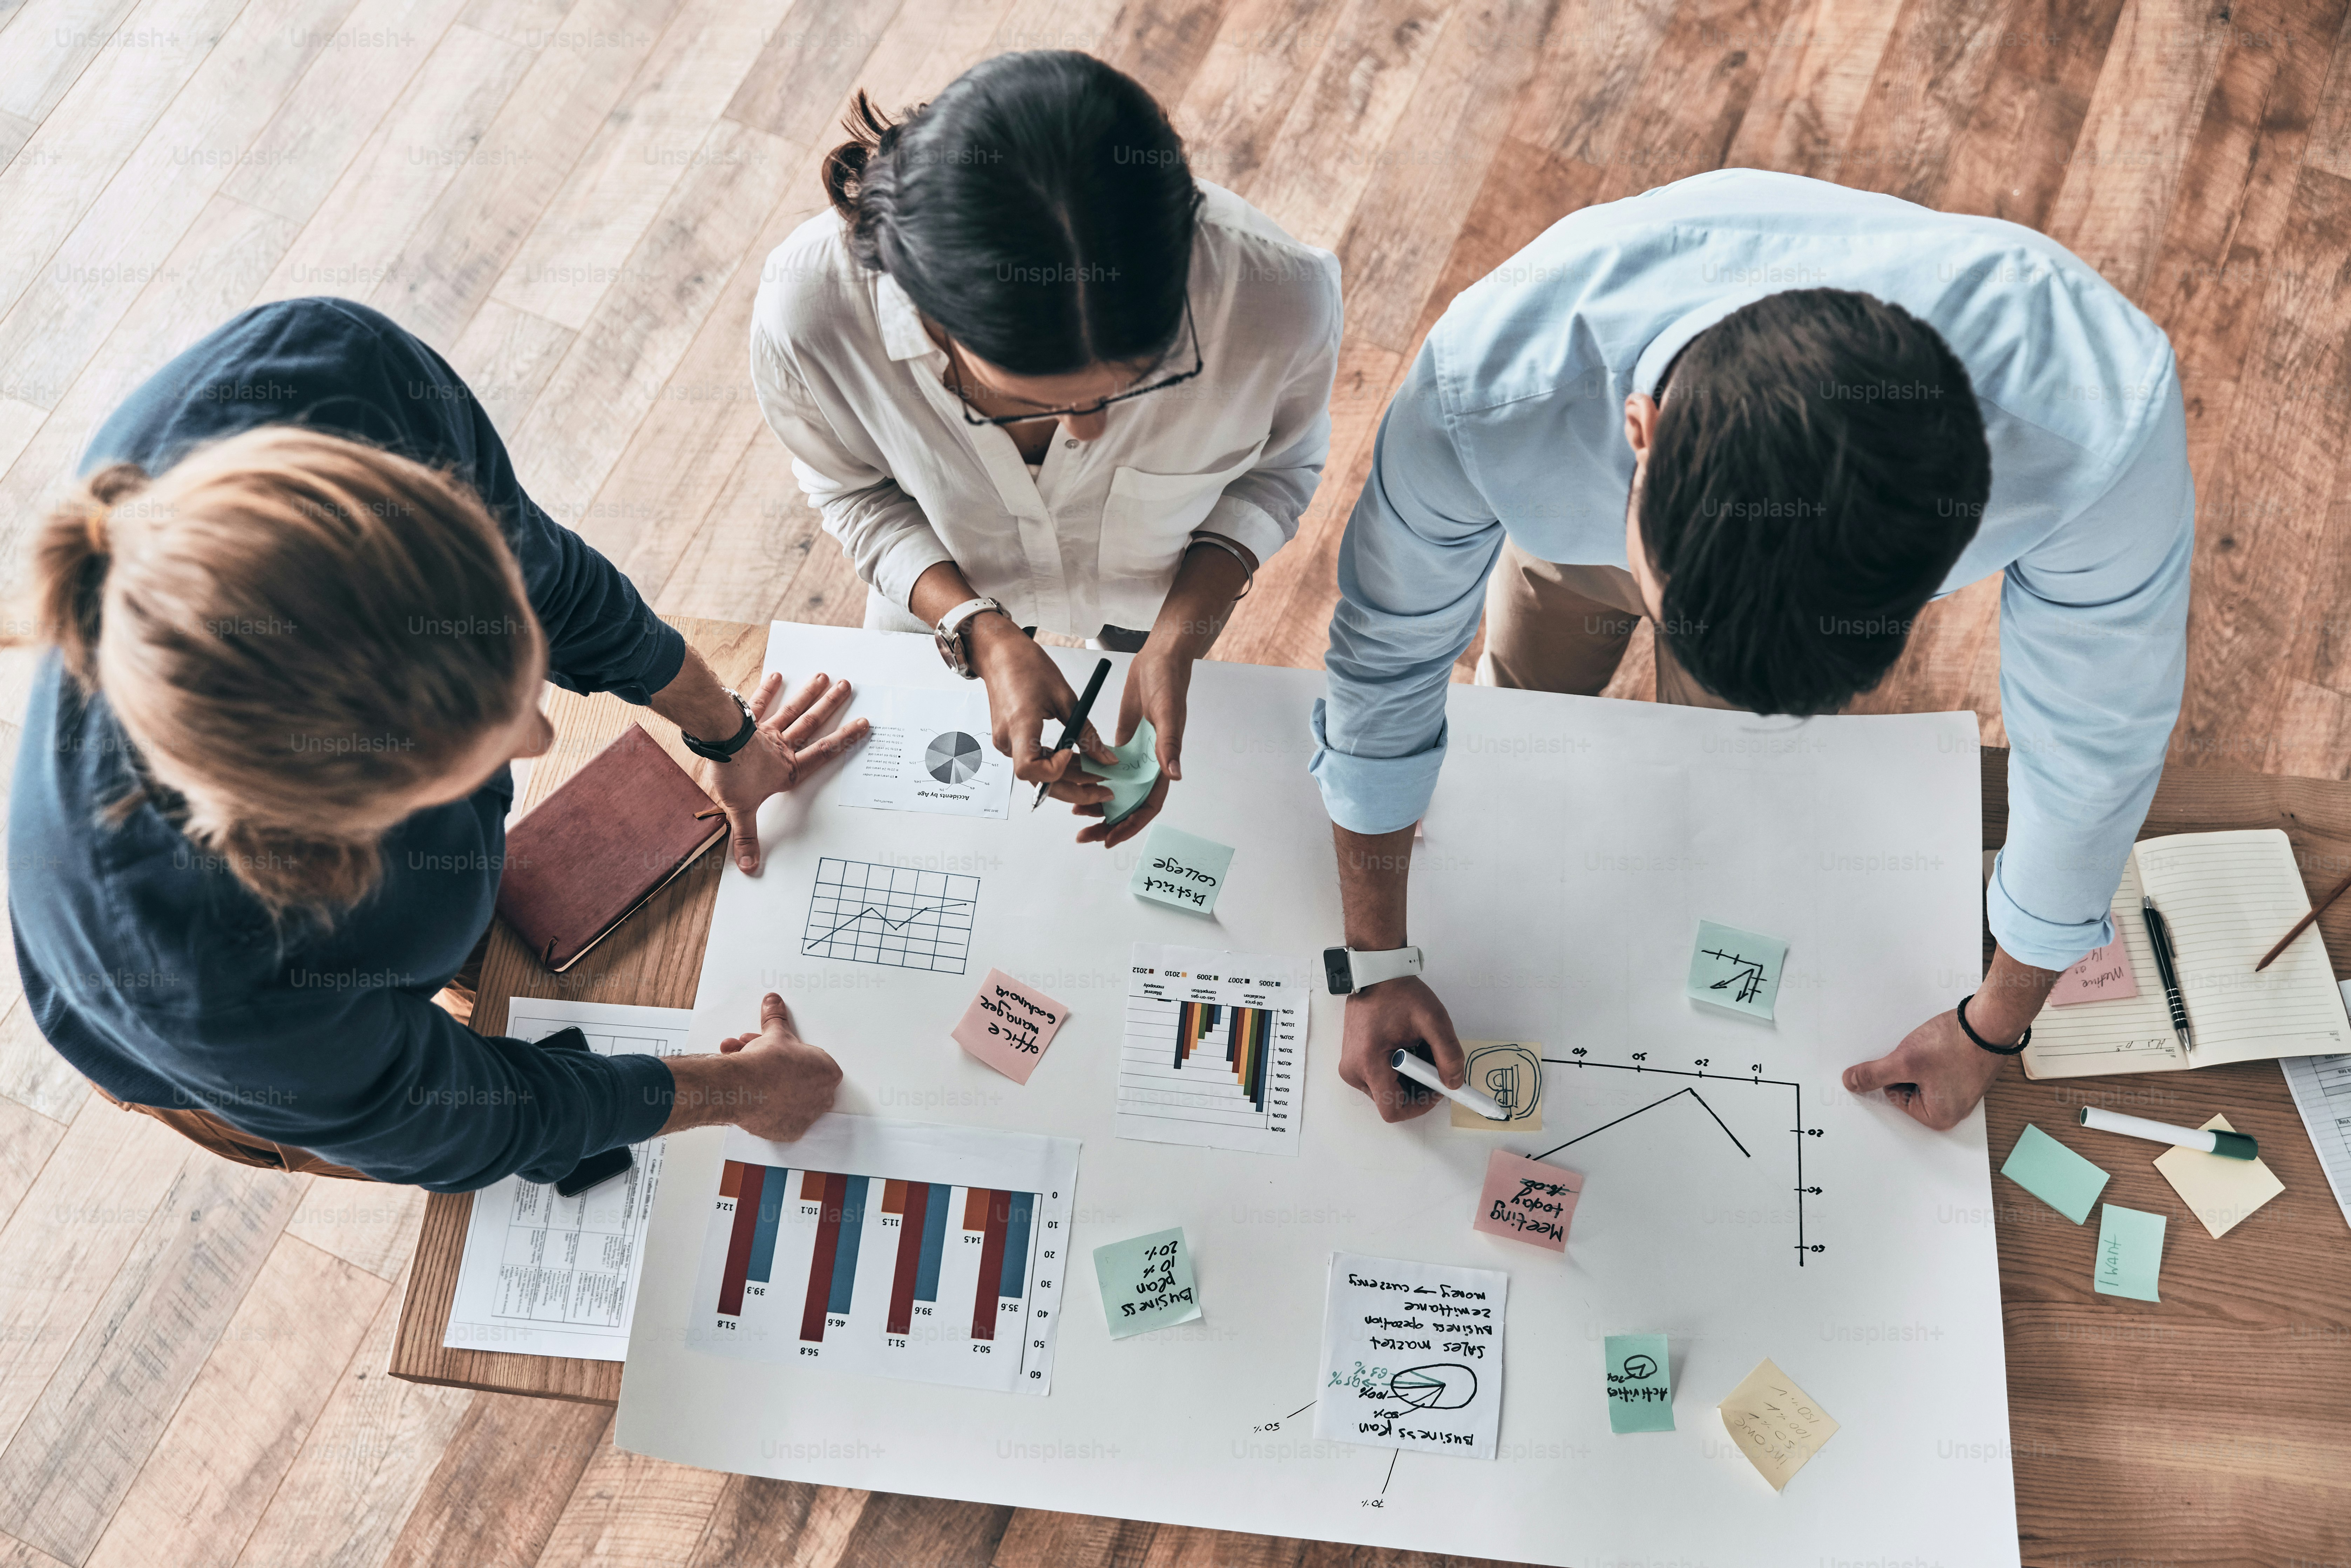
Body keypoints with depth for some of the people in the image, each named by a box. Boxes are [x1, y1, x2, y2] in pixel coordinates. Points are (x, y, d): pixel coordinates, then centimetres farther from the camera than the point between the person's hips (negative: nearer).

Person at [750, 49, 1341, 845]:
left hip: (1154, 590, 1)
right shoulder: (809, 306, -44)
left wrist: (1178, 639, -31)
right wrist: (982, 634, -35)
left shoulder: (1278, 299, -44)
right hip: (945, 590, 0)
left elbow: (1279, 462, -18)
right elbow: (855, 490, -19)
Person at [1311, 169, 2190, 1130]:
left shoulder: (2102, 427, -47)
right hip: (1573, 508, 0)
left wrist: (1994, 1030, -9)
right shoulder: (1490, 387, -49)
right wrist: (1376, 961, -15)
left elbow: (2095, 745, -26)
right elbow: (1388, 654, -27)